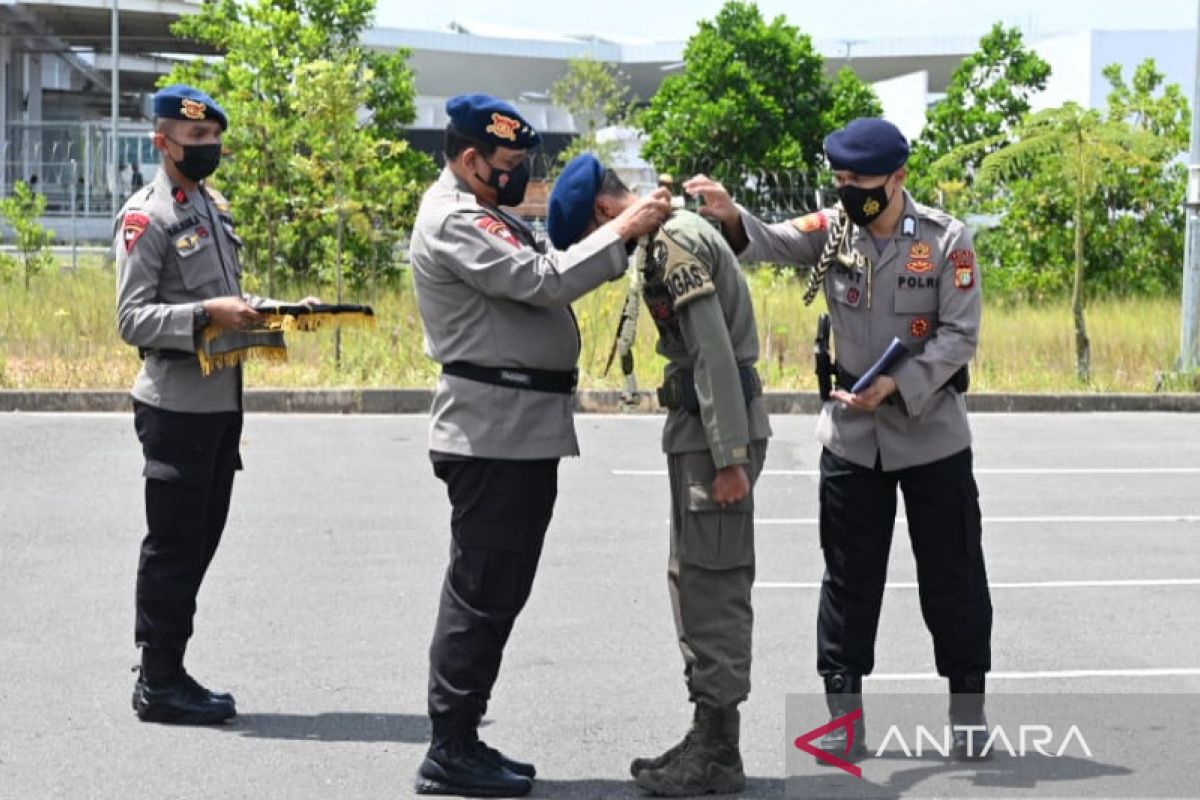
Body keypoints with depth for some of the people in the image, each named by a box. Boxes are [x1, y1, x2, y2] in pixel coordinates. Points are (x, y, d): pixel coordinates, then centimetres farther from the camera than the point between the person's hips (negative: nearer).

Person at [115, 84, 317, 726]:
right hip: (176, 405, -8)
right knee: (172, 545, -3)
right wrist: (206, 314, -27)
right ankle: (158, 683, 6)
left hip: (222, 402, 8)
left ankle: (169, 673, 21)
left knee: (200, 540, 12)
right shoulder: (146, 217, -10)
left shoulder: (217, 209, 16)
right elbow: (133, 319, -15)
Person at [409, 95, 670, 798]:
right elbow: (545, 281, -22)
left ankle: (462, 740, 21)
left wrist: (631, 224, 3)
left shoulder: (486, 216, 20)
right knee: (483, 590, -6)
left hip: (521, 430, 11)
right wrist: (623, 231, -16)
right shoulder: (455, 222, -14)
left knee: (495, 591, 14)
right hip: (494, 430, -11)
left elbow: (550, 264, 14)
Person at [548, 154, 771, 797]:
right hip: (699, 427, 11)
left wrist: (729, 457, -24)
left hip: (718, 426, -11)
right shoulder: (679, 233, 17)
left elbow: (714, 353, -22)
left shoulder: (673, 243, -15)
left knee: (713, 583, -7)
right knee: (693, 579, 14)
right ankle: (707, 737, 21)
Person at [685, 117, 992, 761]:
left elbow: (959, 336, -12)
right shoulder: (831, 231, -3)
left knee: (952, 575, 6)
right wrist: (730, 219, -40)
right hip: (851, 435, 3)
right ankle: (844, 711, 16)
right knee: (849, 576, 8)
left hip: (932, 432, -2)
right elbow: (771, 243, -20)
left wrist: (896, 386, -23)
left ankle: (967, 708, 18)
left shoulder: (946, 240, -10)